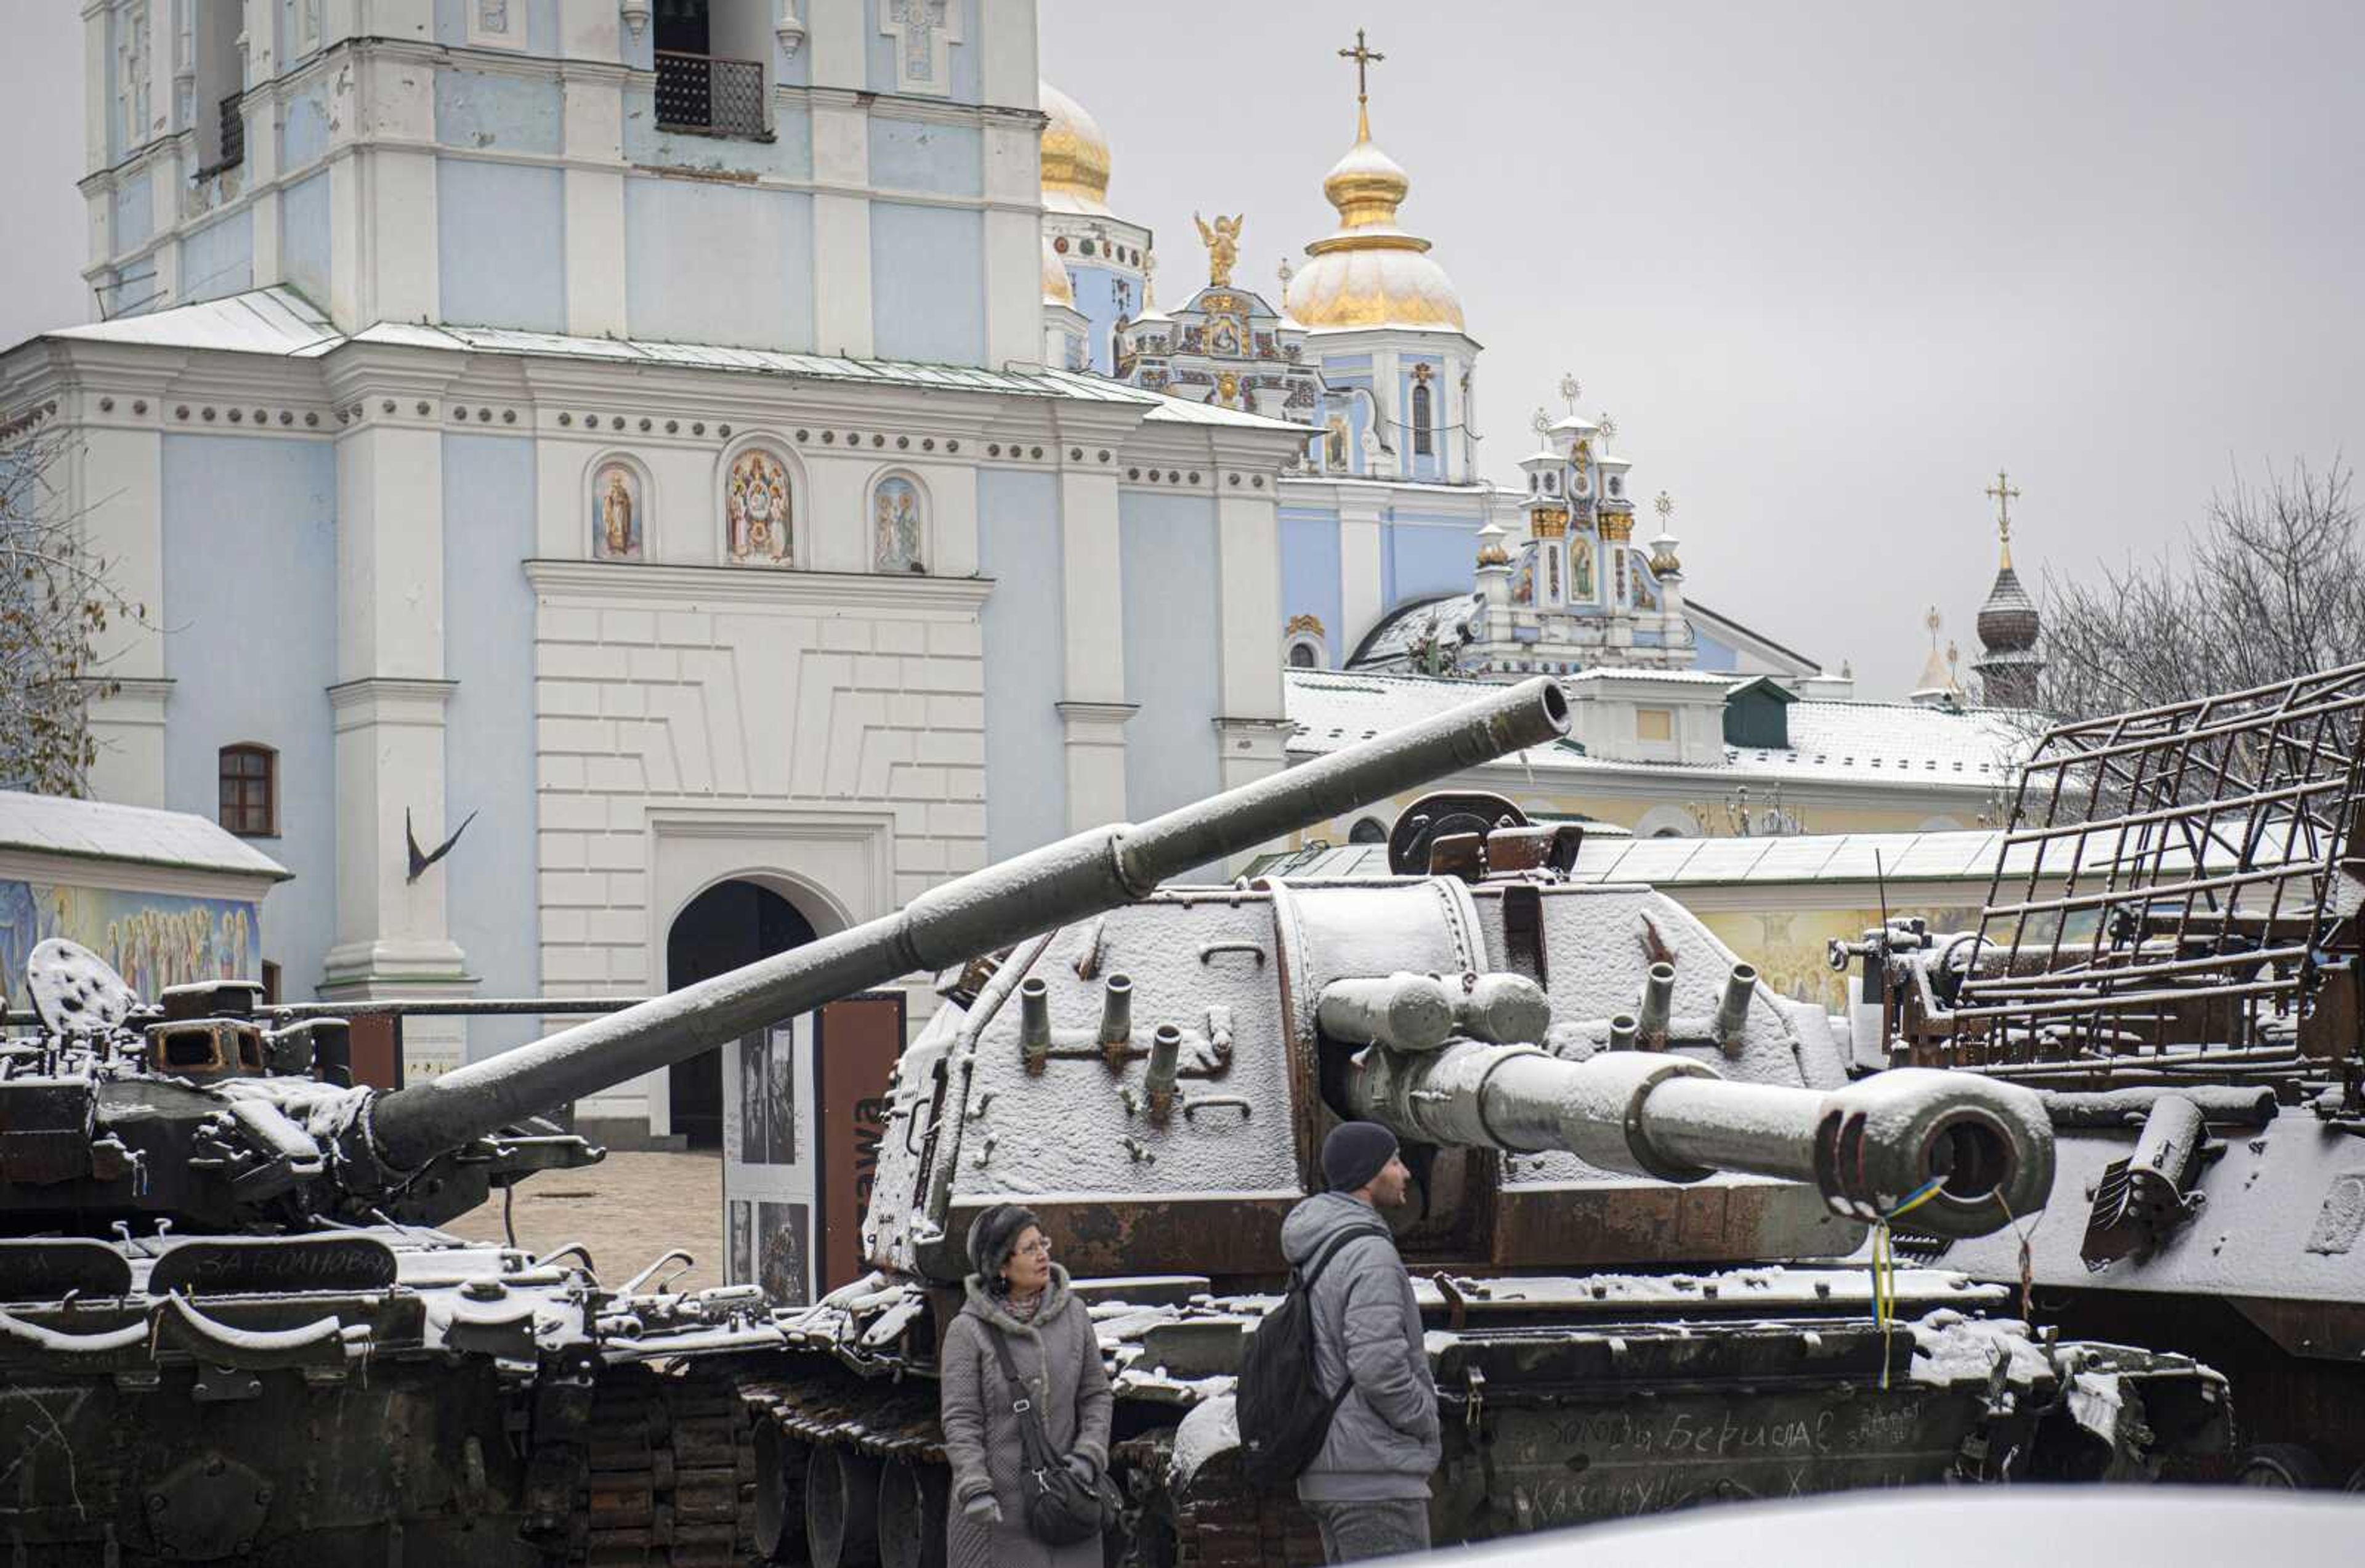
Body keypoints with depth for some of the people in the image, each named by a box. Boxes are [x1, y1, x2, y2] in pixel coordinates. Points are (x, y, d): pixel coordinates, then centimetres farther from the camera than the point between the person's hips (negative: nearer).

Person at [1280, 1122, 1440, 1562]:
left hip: (1324, 1474, 10)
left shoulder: (1314, 1254, 15)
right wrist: (1424, 1418, -8)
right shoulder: (1370, 1253, -16)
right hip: (1375, 1476, -10)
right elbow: (1378, 1365, -23)